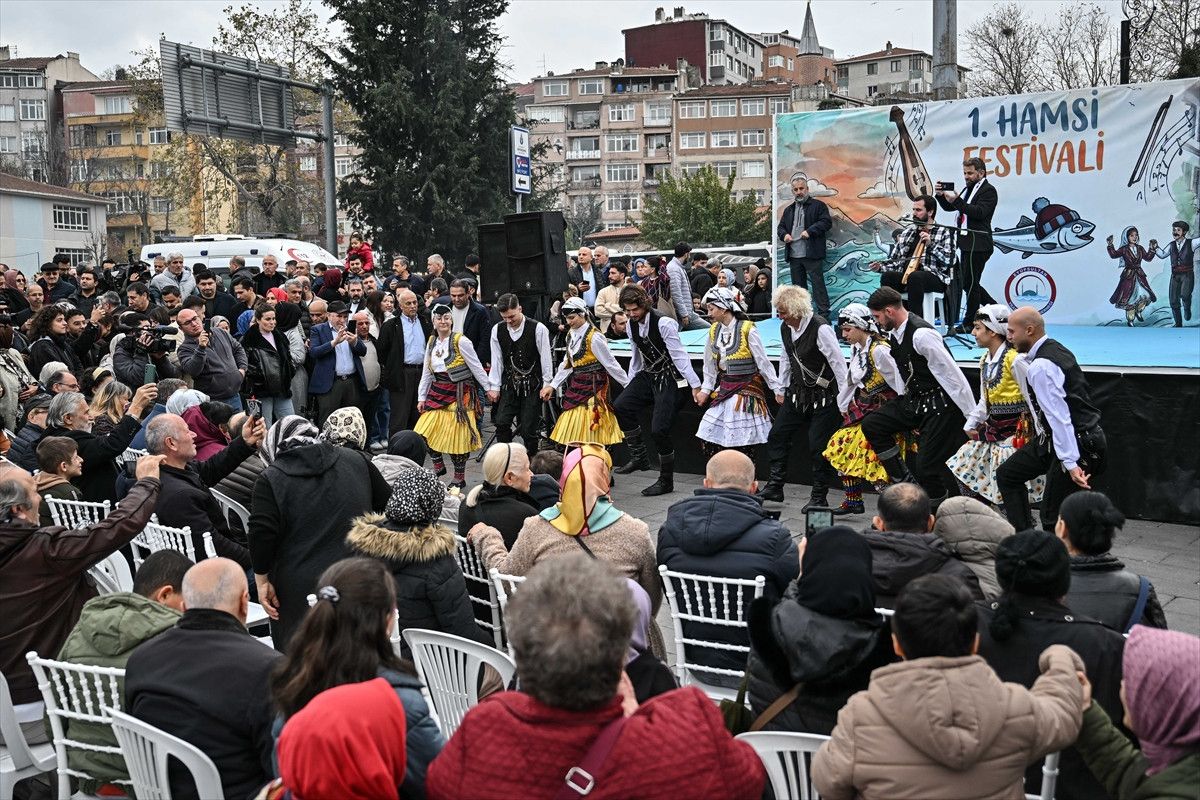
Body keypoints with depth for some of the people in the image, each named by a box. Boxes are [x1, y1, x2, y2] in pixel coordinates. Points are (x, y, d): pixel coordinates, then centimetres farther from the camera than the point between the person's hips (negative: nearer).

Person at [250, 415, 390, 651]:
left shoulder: (270, 480, -6)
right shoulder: (356, 461, 6)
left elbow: (261, 535, -13)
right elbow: (387, 506, 13)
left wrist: (262, 581, -2)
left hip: (301, 591, -4)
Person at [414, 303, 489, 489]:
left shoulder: (461, 341, -9)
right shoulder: (431, 342, 10)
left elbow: (476, 367, -6)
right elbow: (426, 372, 15)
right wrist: (421, 397, 12)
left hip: (458, 394, -6)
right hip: (437, 393, 6)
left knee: (457, 437, -2)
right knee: (425, 433, 0)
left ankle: (459, 478, 11)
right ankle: (438, 467, 21)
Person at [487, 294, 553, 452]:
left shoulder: (537, 329, -9)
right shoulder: (497, 330, 1)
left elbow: (545, 358, -4)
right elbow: (497, 360, 5)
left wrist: (546, 385, -3)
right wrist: (494, 387, 3)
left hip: (532, 386, -3)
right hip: (509, 385, 3)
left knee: (528, 430, -2)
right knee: (501, 423, -8)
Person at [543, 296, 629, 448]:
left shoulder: (593, 337, -17)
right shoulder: (571, 334, 8)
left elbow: (611, 363, -14)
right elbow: (567, 364, 13)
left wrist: (629, 386, -10)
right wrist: (552, 385, 8)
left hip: (593, 386, -8)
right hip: (576, 385, 8)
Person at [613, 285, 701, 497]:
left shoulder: (663, 324, -19)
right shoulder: (632, 324, 3)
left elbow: (679, 355, -18)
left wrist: (695, 385, -19)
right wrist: (630, 385, 17)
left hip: (669, 380, -7)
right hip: (648, 376, 7)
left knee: (659, 428, -11)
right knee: (621, 407, -14)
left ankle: (666, 481, 6)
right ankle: (638, 456, 1)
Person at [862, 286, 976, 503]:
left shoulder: (921, 334, -24)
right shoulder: (894, 333, 5)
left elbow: (953, 374, -23)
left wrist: (973, 417, -21)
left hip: (940, 405, -9)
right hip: (914, 399, 9)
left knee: (927, 468, -8)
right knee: (871, 425, 2)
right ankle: (905, 483, 8)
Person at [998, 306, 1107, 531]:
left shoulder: (1041, 366, -22)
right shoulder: (1053, 348, 7)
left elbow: (1059, 416, -27)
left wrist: (1071, 463, -28)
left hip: (1076, 443, -11)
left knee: (1052, 516, -6)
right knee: (1007, 474, 17)